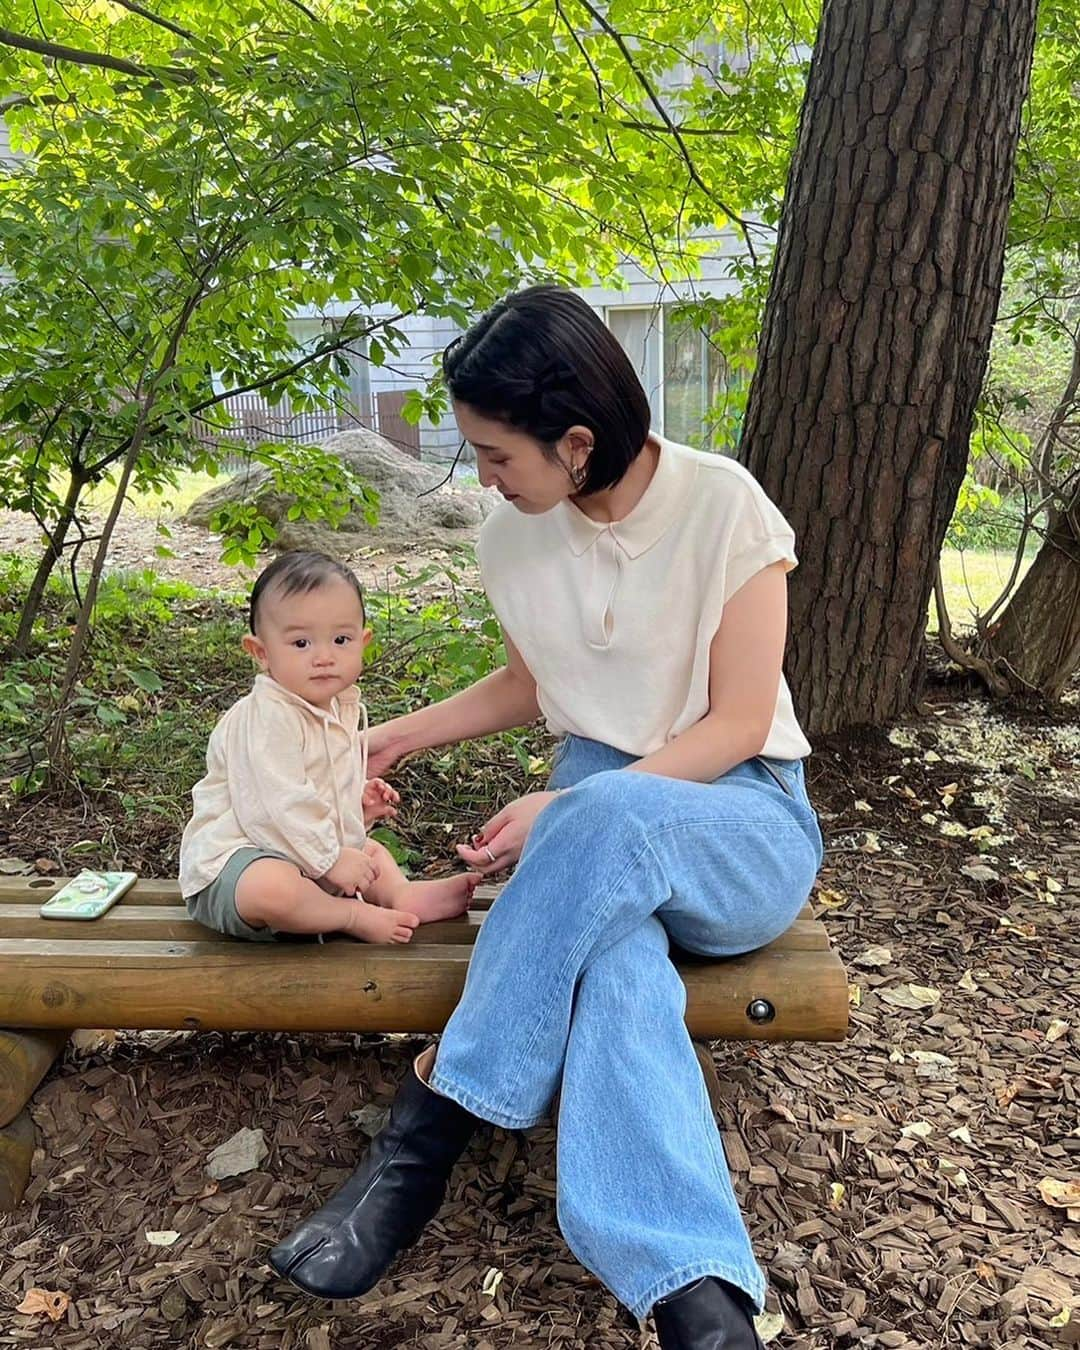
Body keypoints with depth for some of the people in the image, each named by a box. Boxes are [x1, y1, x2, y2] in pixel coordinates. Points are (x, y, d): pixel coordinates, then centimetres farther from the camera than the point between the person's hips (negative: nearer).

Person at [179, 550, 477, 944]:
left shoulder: (343, 708, 8)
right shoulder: (266, 718, -24)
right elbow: (278, 803, -29)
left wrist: (358, 802, 7)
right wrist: (330, 858, -23)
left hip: (308, 855, 10)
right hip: (233, 859, -10)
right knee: (271, 889, -41)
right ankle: (355, 917, -20)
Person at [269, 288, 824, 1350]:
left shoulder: (723, 505, -13)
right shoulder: (516, 536, 3)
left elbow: (739, 720, -13)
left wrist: (568, 813, -23)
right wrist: (398, 737, 13)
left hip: (744, 818, -3)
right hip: (599, 820, 3)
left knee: (611, 812, -40)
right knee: (615, 969, -36)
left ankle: (424, 1133, -29)